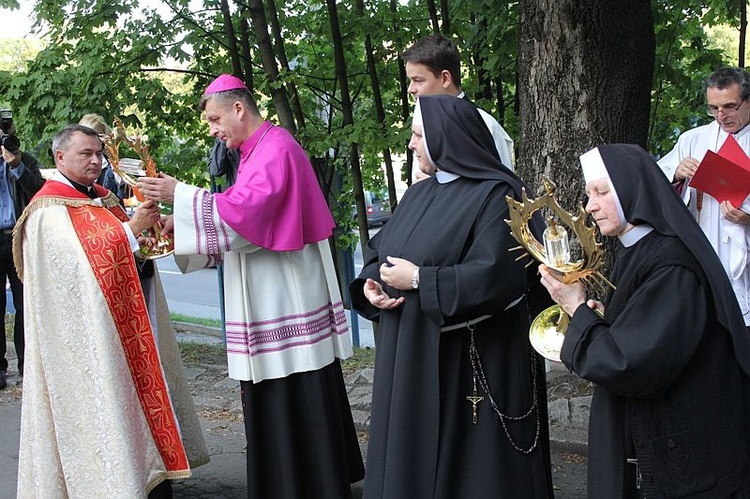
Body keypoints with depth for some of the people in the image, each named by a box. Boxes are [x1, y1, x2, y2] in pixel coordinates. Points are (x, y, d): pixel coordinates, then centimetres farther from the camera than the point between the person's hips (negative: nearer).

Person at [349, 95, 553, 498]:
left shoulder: (494, 195, -12)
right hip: (410, 359, 8)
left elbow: (498, 274, -23)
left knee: (467, 463, 3)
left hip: (469, 362, -7)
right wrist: (371, 285, -4)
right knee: (411, 457, 14)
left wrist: (419, 279, -19)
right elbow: (379, 252, 18)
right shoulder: (418, 195, 12)